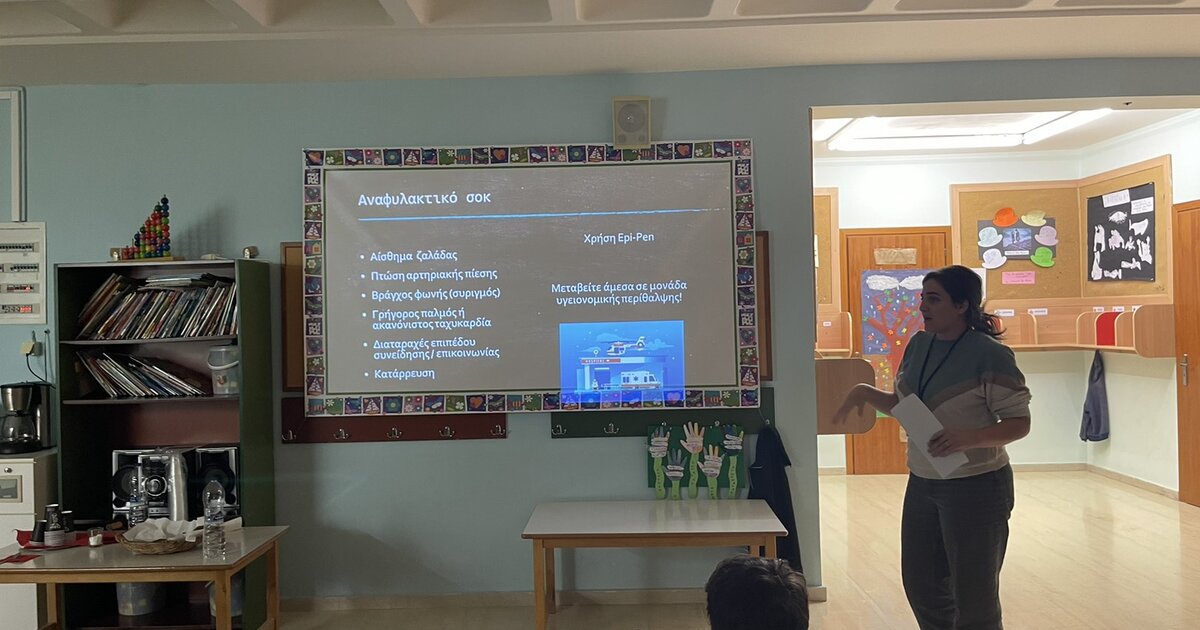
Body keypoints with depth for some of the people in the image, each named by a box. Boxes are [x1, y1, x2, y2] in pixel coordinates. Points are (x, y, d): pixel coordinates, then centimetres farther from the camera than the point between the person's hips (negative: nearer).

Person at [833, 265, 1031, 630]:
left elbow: (1019, 423, -14)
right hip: (922, 483, 7)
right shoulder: (919, 345, 3)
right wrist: (865, 393, -3)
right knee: (920, 583, 17)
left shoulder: (990, 355, -17)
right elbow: (902, 404, 14)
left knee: (973, 596, 6)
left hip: (975, 487, -7)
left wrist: (970, 438, -30)